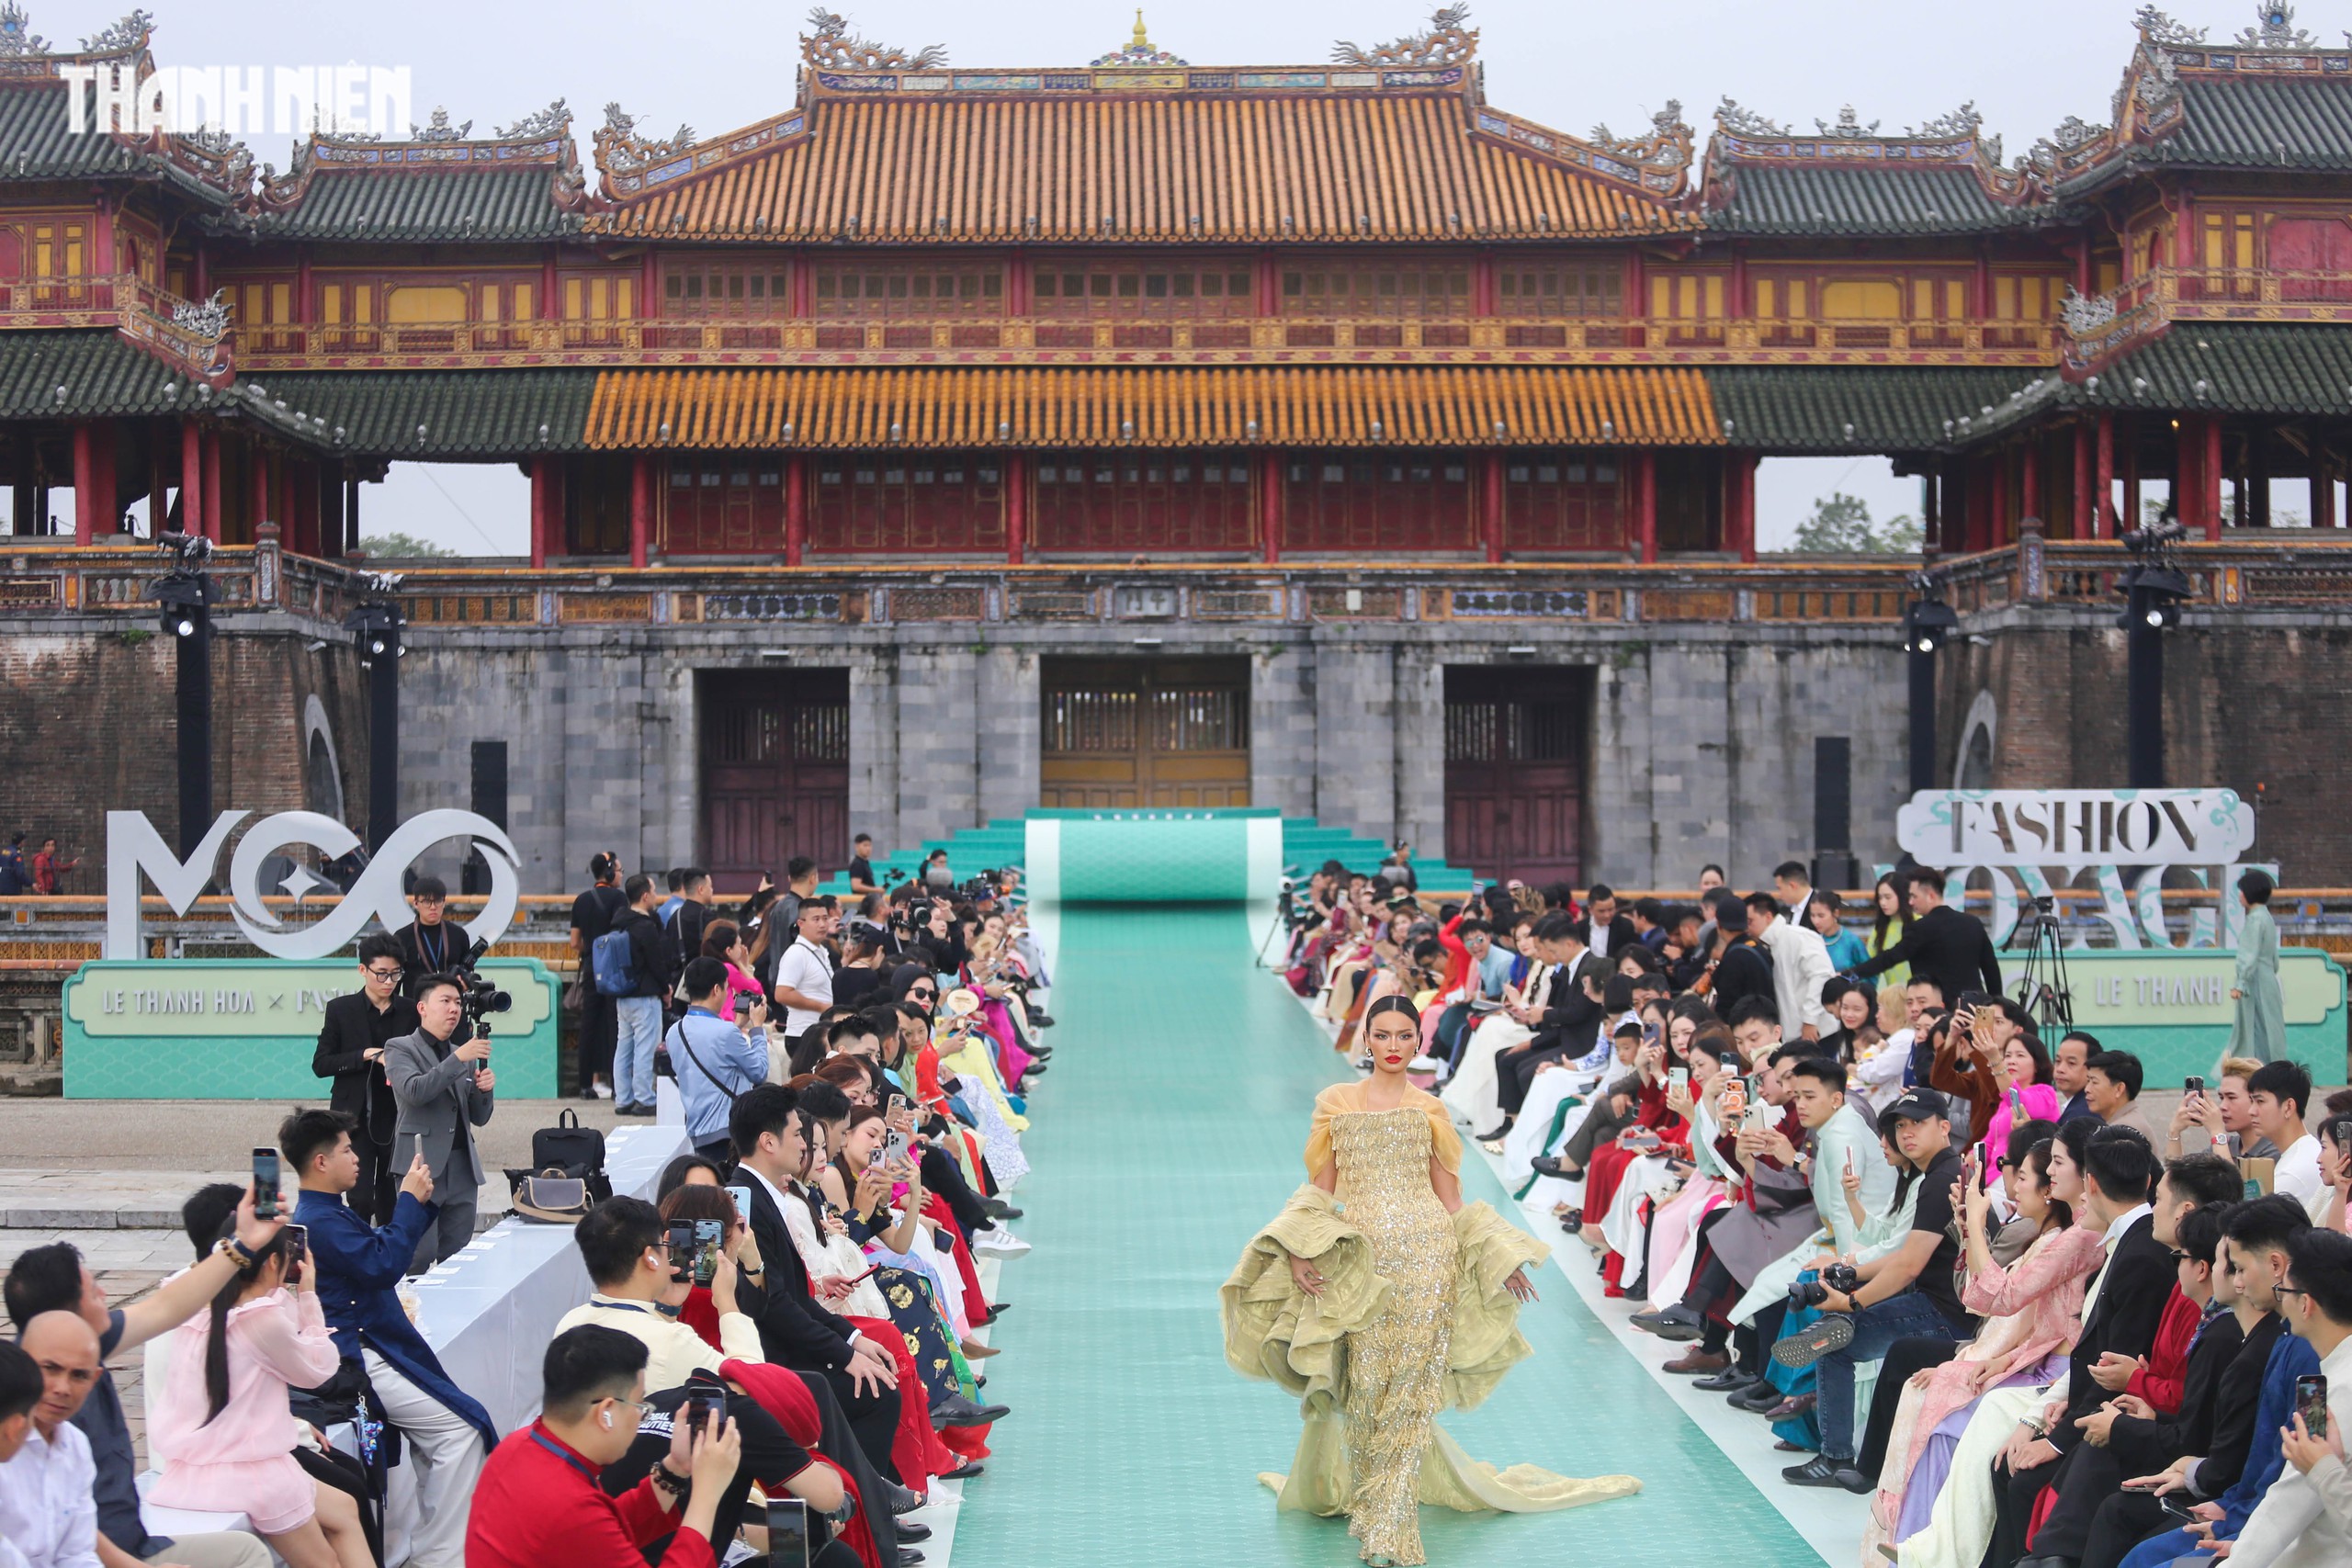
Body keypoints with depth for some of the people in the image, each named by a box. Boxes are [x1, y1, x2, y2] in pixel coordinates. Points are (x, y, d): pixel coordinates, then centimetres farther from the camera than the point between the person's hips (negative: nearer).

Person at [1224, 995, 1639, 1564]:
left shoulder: (1429, 1110, 11)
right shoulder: (1336, 1102, 9)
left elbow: (1450, 1197, 14)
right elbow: (1320, 1189, 8)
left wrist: (1499, 1258, 8)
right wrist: (1299, 1251, -5)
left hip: (1427, 1254, 0)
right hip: (1358, 1257, 0)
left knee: (1410, 1381, -4)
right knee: (1366, 1380, -3)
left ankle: (1389, 1521, -1)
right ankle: (1370, 1493, 17)